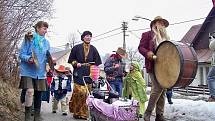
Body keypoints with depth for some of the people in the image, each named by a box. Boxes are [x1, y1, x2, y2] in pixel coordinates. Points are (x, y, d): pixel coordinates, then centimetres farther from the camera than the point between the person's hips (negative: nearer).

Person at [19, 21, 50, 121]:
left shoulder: (46, 42, 11)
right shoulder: (29, 38, -4)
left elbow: (48, 57, 16)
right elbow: (21, 54, -5)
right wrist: (28, 59, -24)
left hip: (40, 72, 5)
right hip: (28, 71, -5)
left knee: (38, 93, 8)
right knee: (30, 91, -20)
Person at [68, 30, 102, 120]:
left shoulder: (93, 49, 10)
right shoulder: (77, 48, 4)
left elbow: (97, 62, 11)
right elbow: (71, 59, 11)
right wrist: (76, 63, -7)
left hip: (89, 74, 2)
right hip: (79, 74, -2)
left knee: (87, 94, -2)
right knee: (79, 92, -10)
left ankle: (84, 112, 10)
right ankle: (77, 112, 6)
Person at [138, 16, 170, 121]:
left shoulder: (165, 37, 25)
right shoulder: (147, 35, 8)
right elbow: (141, 47, 1)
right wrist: (148, 53, -18)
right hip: (153, 65, -6)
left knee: (163, 89, 2)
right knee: (158, 88, -18)